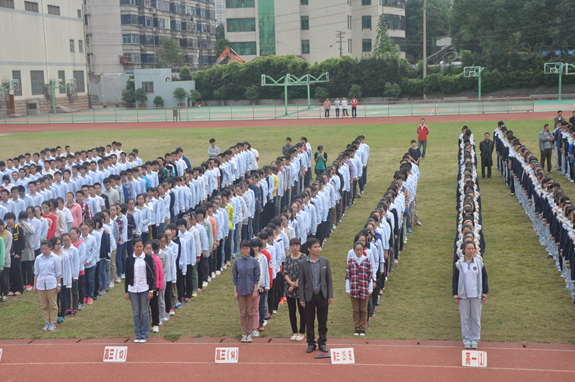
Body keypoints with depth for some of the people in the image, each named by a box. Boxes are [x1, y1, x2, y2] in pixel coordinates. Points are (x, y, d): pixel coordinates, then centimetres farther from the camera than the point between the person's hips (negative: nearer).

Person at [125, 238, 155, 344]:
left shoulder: (148, 258, 1)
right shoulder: (129, 259, 6)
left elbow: (151, 275, 1)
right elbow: (127, 276, 9)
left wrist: (151, 290, -4)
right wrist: (126, 291, 6)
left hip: (144, 289, -2)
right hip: (133, 289, 2)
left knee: (145, 312, 2)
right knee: (136, 313, 5)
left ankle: (144, 335, 12)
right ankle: (137, 335, 14)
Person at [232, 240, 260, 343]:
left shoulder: (254, 261, -1)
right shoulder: (237, 262, 2)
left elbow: (257, 277, 0)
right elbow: (235, 277, 5)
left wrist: (255, 291, -5)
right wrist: (235, 291, 0)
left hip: (250, 290, -1)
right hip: (241, 290, 1)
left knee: (250, 312, 3)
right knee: (242, 313, 4)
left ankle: (249, 333, 12)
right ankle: (244, 334, 12)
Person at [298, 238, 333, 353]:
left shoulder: (325, 261, 1)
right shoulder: (303, 264, -2)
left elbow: (329, 279, 4)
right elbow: (301, 282, 1)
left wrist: (330, 295, 0)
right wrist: (302, 298, -3)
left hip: (322, 295, 1)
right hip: (309, 296, -1)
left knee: (323, 321, 7)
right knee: (309, 322, 7)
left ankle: (322, 342, 19)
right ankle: (311, 343, 18)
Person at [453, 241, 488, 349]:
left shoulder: (479, 263, 4)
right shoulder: (459, 264, 0)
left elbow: (484, 278, 9)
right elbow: (455, 280, 4)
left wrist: (484, 294, 6)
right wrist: (456, 295, 1)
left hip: (476, 296, 1)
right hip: (463, 295, -1)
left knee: (476, 319, 4)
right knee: (465, 318, 4)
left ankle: (474, 340, 14)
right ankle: (466, 340, 13)